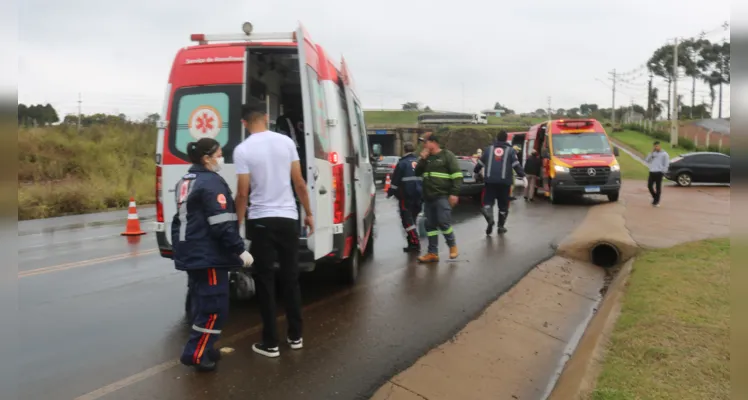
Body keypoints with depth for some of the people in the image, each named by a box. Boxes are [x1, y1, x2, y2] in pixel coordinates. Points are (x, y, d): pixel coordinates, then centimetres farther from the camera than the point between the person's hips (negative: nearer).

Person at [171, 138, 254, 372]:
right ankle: (195, 354, -1)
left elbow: (181, 219, 22)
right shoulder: (212, 182, -16)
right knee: (215, 306, -4)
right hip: (209, 255, -10)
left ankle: (202, 349, 23)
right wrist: (240, 250, -17)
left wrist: (181, 247, 30)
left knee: (202, 303, 17)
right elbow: (222, 224, -22)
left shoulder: (186, 181, 14)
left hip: (191, 253, 10)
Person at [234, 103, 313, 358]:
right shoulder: (286, 141, 1)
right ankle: (295, 336, 23)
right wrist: (308, 213, 13)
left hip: (261, 221, -3)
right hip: (288, 218, 3)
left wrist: (238, 222, 3)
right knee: (291, 278, 14)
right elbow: (299, 183, 3)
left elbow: (242, 193, -10)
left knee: (265, 281, 6)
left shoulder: (243, 150, -9)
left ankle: (270, 343, 10)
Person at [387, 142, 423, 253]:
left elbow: (395, 180, -8)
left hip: (406, 195, -6)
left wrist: (390, 193, 4)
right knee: (412, 218, 16)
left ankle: (415, 243, -11)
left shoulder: (402, 163, -6)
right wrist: (423, 193, 22)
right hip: (419, 195, 6)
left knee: (407, 219, -3)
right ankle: (412, 243, 19)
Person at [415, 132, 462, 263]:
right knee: (430, 225, 6)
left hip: (442, 196, -7)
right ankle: (432, 253, 11)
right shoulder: (426, 158, 17)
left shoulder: (447, 155, -3)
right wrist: (422, 159, 1)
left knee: (444, 223, -11)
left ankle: (452, 245, 13)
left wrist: (454, 193, -16)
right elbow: (417, 173, 15)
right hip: (428, 197, 7)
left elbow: (457, 175, -8)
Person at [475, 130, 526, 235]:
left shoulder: (488, 149, 12)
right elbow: (516, 165, -5)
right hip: (504, 181, -1)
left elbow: (480, 163, 19)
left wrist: (476, 171, 35)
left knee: (488, 200, 4)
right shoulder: (510, 150, 6)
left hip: (490, 180, 1)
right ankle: (501, 226, 15)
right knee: (503, 204, 11)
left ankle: (490, 218, -24)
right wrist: (523, 176, -5)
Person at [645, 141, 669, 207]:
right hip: (652, 172, 5)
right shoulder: (653, 153, 17)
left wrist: (663, 171, -10)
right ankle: (654, 197, 23)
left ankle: (656, 201, 4)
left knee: (658, 187, -2)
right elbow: (647, 160, 5)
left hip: (659, 172, -5)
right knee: (649, 186, 1)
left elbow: (666, 164, -2)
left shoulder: (664, 154, 1)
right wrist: (651, 153, -1)